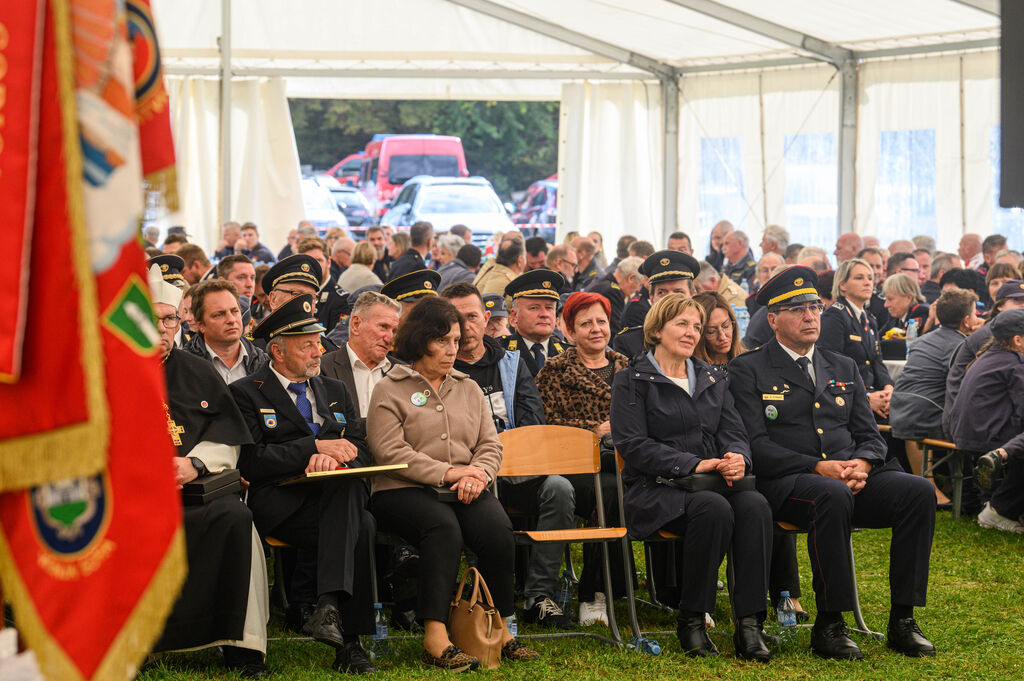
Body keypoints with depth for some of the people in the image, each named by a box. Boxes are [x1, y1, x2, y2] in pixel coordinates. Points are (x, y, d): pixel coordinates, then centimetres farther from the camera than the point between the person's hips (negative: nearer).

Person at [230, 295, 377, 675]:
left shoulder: (335, 391, 24)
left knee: (346, 484, -35)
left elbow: (360, 452, 14)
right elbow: (252, 463, -6)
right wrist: (315, 447, -10)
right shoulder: (246, 394, 7)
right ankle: (349, 639, -32)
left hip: (337, 495, 4)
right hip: (281, 503, -4)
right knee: (359, 529, -33)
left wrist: (333, 457, -11)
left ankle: (329, 604, -41)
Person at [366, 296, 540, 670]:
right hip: (405, 491, -4)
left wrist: (477, 475, -8)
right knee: (444, 527, -36)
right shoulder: (389, 390, 5)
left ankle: (497, 628, -19)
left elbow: (491, 445, 15)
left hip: (465, 492, 4)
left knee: (498, 528, -28)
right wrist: (447, 472, -15)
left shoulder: (468, 389, 22)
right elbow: (390, 451, -8)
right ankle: (435, 637, -41)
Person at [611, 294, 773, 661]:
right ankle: (691, 621, -22)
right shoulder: (632, 380, 4)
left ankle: (749, 624, -31)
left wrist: (738, 458, -12)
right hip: (655, 489, -5)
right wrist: (693, 464, -17)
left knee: (755, 505, -29)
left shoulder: (711, 379, 22)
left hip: (714, 482, 5)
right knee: (712, 507, -36)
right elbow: (633, 445, -8)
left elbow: (734, 432, 14)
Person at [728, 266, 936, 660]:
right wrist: (819, 468, -18)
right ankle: (828, 626, -29)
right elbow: (756, 446, -7)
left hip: (849, 477, 5)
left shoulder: (844, 368, 22)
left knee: (919, 491, -21)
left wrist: (861, 464, -8)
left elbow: (870, 436, 17)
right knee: (833, 496, -38)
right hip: (786, 483, -5)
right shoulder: (748, 371, 4)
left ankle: (903, 620, -18)